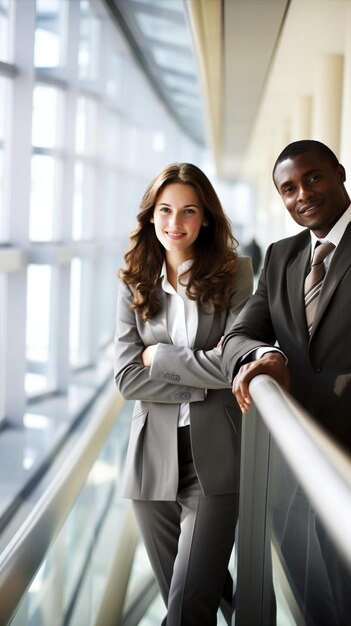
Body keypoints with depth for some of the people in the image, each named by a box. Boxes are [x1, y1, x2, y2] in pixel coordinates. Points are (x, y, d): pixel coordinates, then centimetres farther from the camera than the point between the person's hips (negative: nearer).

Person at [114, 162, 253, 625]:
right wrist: (204, 382, -10)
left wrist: (160, 356, -6)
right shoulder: (135, 285, 6)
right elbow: (127, 378, -2)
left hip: (214, 459, -3)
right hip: (154, 460, 4)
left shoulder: (234, 273, -1)